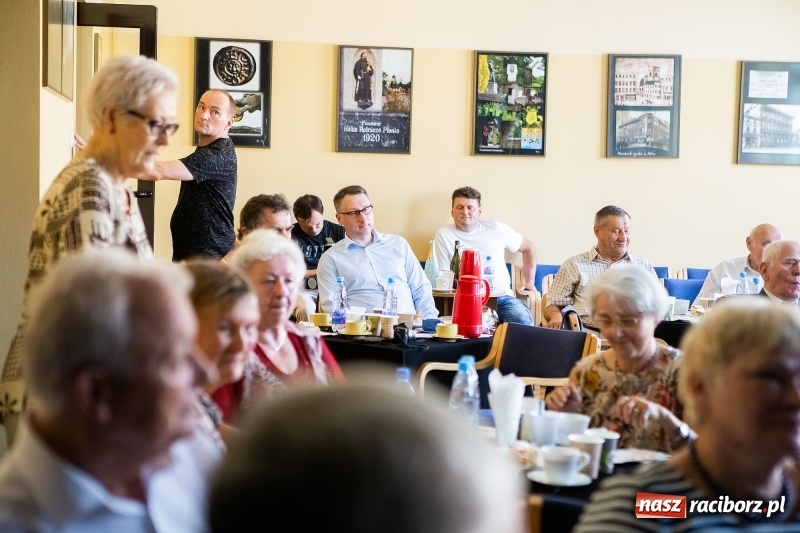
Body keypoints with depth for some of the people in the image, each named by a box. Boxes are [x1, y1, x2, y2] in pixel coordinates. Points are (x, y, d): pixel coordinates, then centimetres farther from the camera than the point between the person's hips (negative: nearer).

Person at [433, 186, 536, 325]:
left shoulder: (497, 229, 9)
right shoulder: (443, 235, 3)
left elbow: (528, 248, 24)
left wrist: (529, 281, 19)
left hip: (503, 297, 3)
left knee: (523, 321, -29)